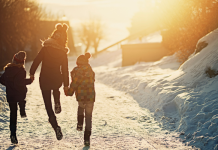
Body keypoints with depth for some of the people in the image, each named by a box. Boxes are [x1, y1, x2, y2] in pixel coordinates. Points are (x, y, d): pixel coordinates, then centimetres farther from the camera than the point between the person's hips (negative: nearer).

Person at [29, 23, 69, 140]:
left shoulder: (46, 48, -8)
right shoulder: (63, 52, -3)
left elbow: (37, 60, -8)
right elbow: (65, 70, 0)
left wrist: (32, 73, 6)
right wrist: (66, 85, 7)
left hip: (45, 80, -2)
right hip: (57, 80, 2)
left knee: (48, 106, 7)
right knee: (56, 89, 42)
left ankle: (56, 127, -3)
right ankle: (57, 103, 22)